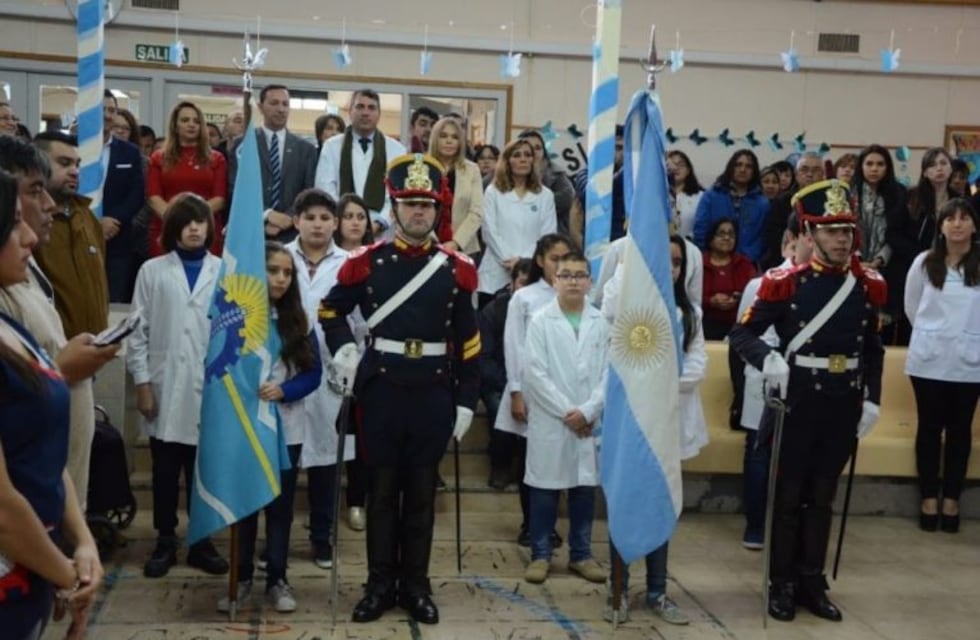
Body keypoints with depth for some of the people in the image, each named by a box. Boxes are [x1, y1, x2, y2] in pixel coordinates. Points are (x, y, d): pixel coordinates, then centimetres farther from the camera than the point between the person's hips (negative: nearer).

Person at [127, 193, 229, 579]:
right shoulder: (153, 271, 4)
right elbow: (139, 331, 3)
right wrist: (142, 382, -3)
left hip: (210, 389, 0)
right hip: (165, 389, 0)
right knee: (165, 472, 8)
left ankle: (201, 542, 20)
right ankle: (165, 541, 20)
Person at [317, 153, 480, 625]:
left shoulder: (457, 268, 1)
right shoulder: (366, 262, -1)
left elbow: (468, 342, 4)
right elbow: (331, 309, 14)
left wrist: (466, 401, 1)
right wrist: (342, 351, -2)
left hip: (434, 394, 1)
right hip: (381, 391, 0)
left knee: (422, 492, 9)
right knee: (382, 489, 7)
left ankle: (415, 585, 20)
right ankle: (380, 584, 19)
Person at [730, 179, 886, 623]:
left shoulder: (868, 286, 3)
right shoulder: (785, 282, -10)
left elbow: (872, 350, 12)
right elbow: (741, 334, -9)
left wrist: (872, 400, 5)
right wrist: (767, 360, -27)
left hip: (843, 404, 4)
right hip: (797, 401, -4)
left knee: (822, 497, 13)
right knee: (788, 495, 7)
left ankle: (812, 583, 25)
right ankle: (782, 584, 19)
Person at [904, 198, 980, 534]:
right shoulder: (924, 262, 1)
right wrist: (931, 334, 12)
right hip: (928, 360, 1)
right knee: (930, 427, 6)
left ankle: (951, 498, 16)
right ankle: (929, 497, 14)